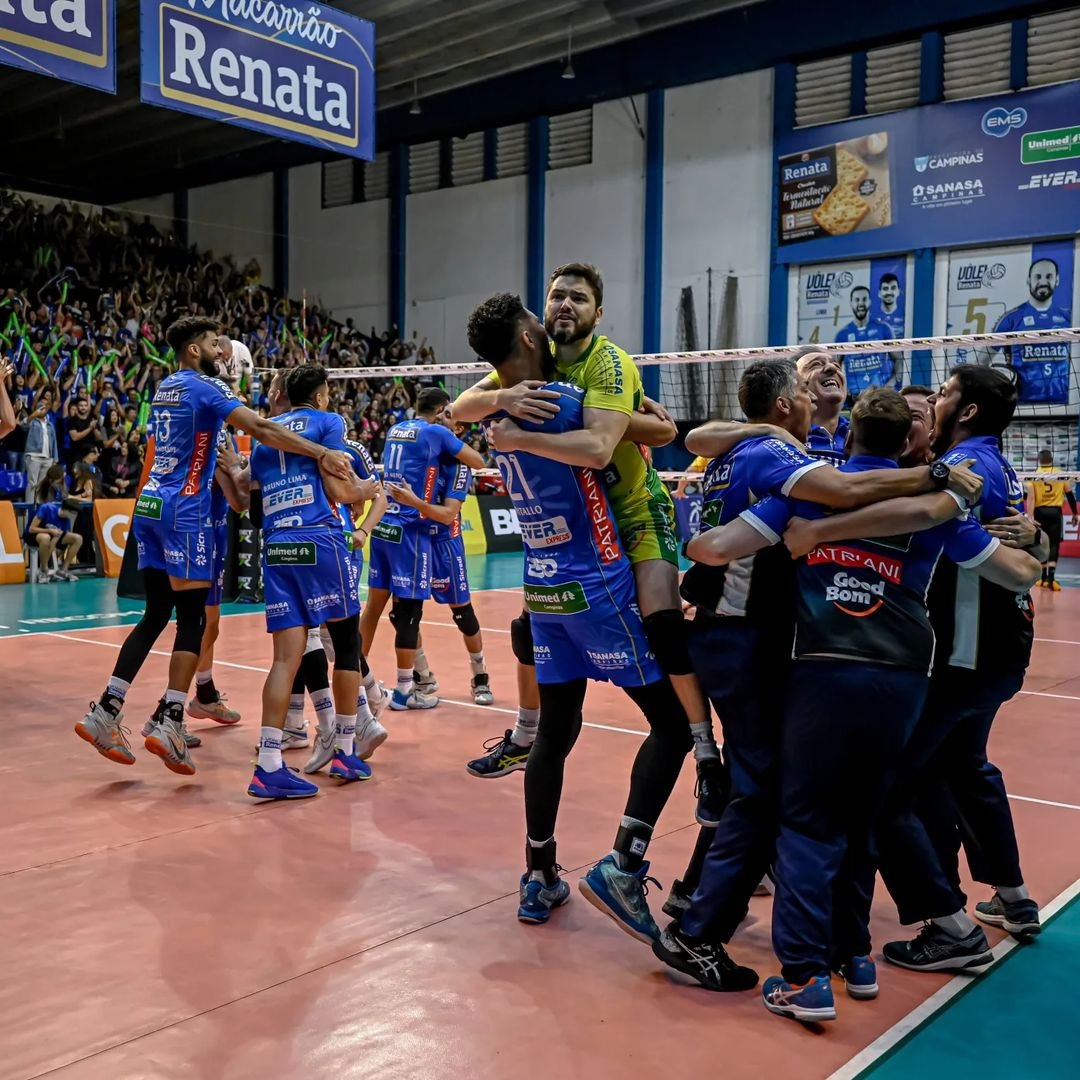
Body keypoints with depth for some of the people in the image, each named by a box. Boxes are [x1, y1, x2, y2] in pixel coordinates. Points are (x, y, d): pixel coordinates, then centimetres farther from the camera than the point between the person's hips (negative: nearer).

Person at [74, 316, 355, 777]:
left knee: (156, 615, 12)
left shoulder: (165, 388, 16)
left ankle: (104, 713, 11)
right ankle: (167, 723, -5)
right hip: (183, 510, -8)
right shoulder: (204, 387, -9)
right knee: (192, 620, -3)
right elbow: (260, 429, -20)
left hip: (149, 505, 8)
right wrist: (322, 454, -23)